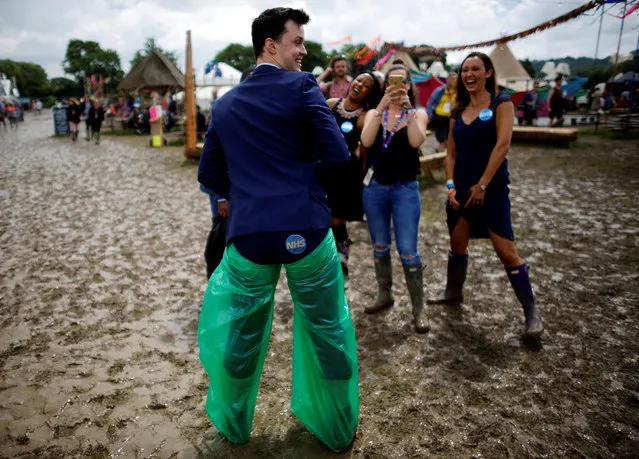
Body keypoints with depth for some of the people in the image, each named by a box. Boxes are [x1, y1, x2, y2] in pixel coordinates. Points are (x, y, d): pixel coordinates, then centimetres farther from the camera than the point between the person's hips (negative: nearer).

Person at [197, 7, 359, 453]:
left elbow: (209, 173, 13)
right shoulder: (302, 86, -4)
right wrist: (329, 197, 9)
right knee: (328, 332, 14)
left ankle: (235, 425, 41)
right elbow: (338, 155, -11)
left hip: (248, 235, 4)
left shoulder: (224, 104, 11)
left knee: (240, 336, 20)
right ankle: (338, 430, 33)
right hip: (307, 230, -3)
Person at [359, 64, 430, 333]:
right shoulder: (374, 113, 6)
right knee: (379, 246, 13)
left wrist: (408, 107, -23)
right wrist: (382, 107, -22)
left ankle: (418, 308, 8)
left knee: (408, 251, -5)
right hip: (375, 187, 3)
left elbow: (416, 141, -18)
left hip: (405, 189, -2)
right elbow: (366, 141, -15)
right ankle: (385, 295, 31)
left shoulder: (418, 114, 3)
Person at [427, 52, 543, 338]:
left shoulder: (500, 102, -4)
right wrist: (450, 185, -2)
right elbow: (451, 152, 12)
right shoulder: (458, 111, 12)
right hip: (461, 187, 6)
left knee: (507, 252, -8)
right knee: (457, 243, 14)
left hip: (491, 187, -5)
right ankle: (453, 293, 34)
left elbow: (502, 145, -14)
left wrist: (482, 185, -17)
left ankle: (531, 312, 4)